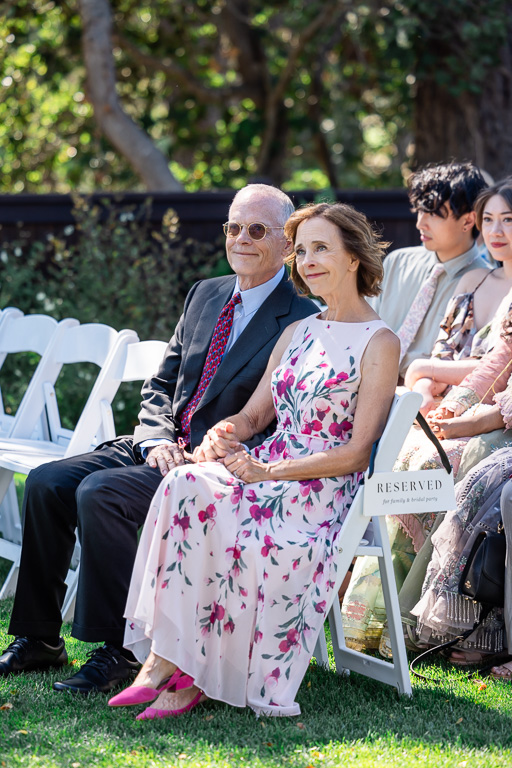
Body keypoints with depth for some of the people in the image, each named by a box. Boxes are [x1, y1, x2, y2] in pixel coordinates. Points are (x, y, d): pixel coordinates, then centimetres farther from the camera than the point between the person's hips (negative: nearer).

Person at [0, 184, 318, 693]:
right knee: (46, 483, -8)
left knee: (100, 494, -28)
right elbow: (160, 384, 17)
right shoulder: (205, 295, 16)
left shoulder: (304, 320, -7)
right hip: (163, 447, 8)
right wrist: (157, 440, -4)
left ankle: (120, 650, -20)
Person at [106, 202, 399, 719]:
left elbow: (358, 452, -9)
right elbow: (255, 414, 20)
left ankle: (194, 674, -24)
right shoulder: (297, 333, 20)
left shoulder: (380, 343, -2)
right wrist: (222, 435, -5)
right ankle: (164, 658, -32)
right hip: (267, 471, 6)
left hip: (324, 488, -6)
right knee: (186, 486, -26)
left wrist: (270, 471, -16)